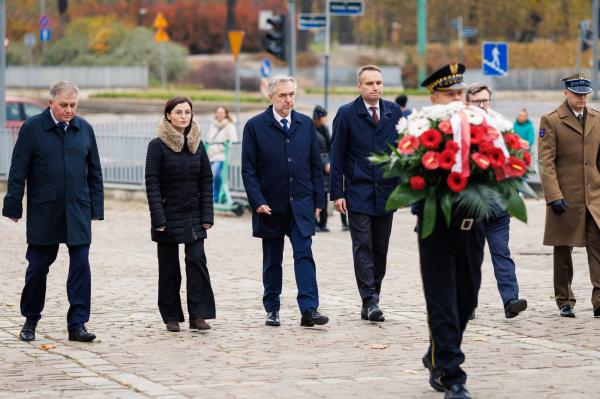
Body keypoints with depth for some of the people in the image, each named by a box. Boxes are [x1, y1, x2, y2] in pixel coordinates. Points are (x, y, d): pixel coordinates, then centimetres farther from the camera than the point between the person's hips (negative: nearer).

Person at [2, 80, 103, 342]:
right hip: (43, 212, -2)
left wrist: (96, 208, 8)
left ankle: (77, 324, 0)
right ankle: (30, 321, 21)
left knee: (81, 266, -4)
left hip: (77, 211, 2)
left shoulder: (84, 129, 7)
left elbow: (94, 171, 12)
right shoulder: (32, 129, -3)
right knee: (38, 267, 6)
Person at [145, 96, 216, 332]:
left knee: (197, 261, -8)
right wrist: (158, 219, -14)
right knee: (169, 268, 4)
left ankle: (198, 315, -7)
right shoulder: (158, 145, -6)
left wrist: (206, 216, 0)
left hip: (193, 216, 3)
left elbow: (206, 181, 7)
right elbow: (152, 183, -8)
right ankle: (171, 317, 12)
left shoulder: (197, 145, 6)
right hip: (168, 215, -3)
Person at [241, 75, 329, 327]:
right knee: (272, 261, 8)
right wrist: (258, 201, -12)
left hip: (301, 203, 1)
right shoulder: (255, 126, -2)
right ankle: (272, 309, 18)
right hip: (270, 205, -1)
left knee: (304, 254, -9)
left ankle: (309, 310, -15)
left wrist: (318, 200, 5)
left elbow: (316, 165, 10)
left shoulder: (305, 124, 7)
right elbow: (249, 169, -3)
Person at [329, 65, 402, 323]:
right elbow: (337, 156, -2)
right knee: (363, 248, -8)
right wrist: (337, 193, -7)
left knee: (380, 249, 7)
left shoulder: (393, 112, 7)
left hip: (386, 192, 3)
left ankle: (371, 301, 16)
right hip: (358, 192, -3)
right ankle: (370, 302, -10)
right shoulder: (347, 114, -2)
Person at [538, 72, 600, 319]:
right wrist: (554, 196, -16)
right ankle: (565, 302, 16)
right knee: (562, 251, 6)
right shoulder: (551, 121, -3)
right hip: (565, 196, -3)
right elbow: (546, 162, -8)